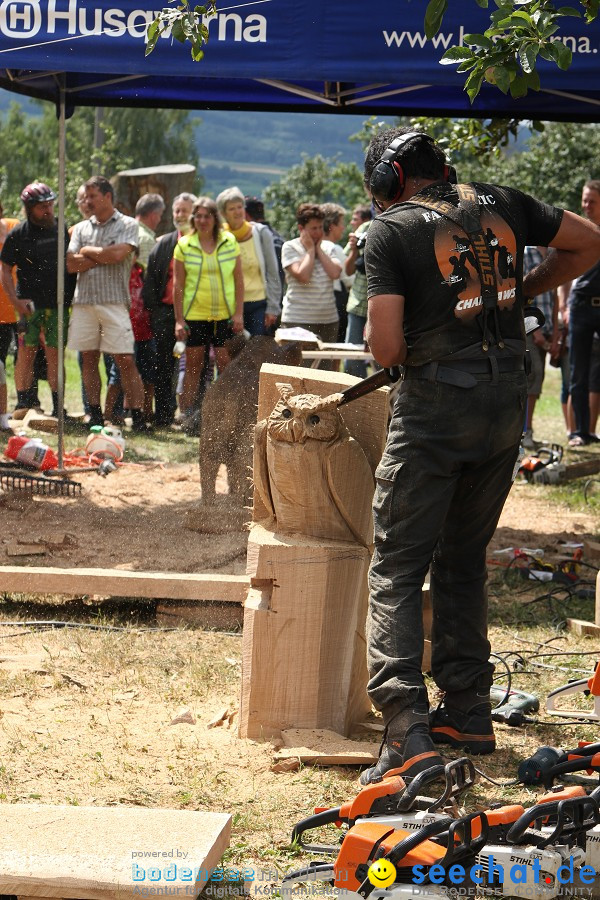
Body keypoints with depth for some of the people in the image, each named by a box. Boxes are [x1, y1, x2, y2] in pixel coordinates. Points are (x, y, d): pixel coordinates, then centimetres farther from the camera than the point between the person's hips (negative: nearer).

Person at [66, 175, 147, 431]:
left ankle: (138, 416, -7)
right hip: (83, 302, 5)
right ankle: (95, 414, 12)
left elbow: (118, 254, -14)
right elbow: (71, 264, 4)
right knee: (89, 359, 6)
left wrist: (87, 252, 0)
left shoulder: (128, 225, 4)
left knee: (125, 361, -7)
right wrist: (103, 256, -4)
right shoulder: (81, 228, 16)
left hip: (114, 302, -5)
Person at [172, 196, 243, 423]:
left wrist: (239, 313, 0)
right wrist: (179, 320, -2)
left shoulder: (230, 242, 4)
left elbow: (238, 280, 6)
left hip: (225, 315, 1)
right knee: (193, 365, 4)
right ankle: (186, 413, 9)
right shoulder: (184, 245, 1)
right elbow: (178, 285, 2)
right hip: (194, 315, 0)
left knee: (226, 365, -1)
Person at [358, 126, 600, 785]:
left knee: (396, 570, -2)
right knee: (464, 559, 20)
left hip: (436, 406, -5)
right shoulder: (500, 204, 8)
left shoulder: (391, 229, -5)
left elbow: (386, 348, -12)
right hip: (507, 404, 5)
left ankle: (408, 730, -15)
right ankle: (468, 712, 22)